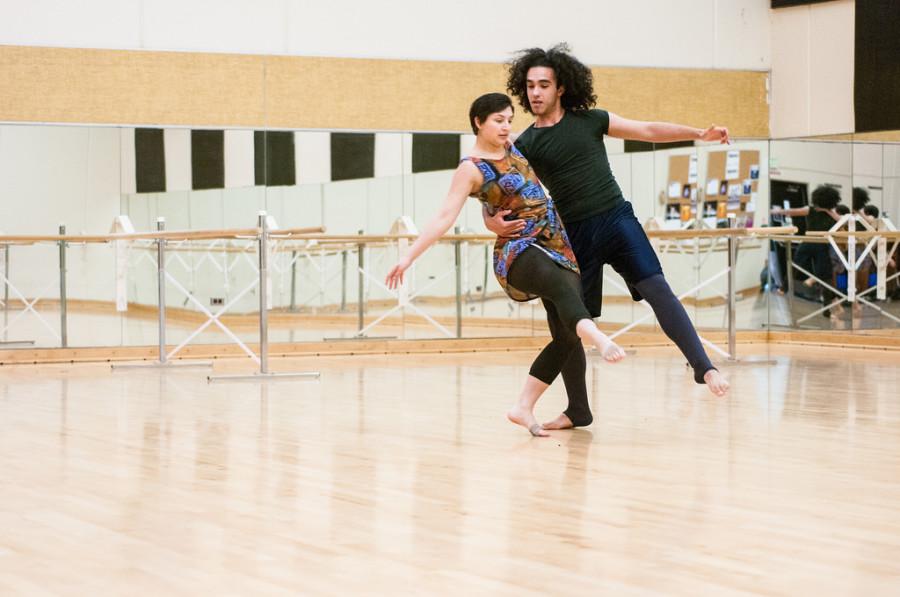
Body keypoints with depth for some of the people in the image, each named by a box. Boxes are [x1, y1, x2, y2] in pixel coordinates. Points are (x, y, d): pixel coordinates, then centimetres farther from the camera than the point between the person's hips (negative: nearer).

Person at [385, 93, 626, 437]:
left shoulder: (515, 148, 14)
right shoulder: (471, 169, -6)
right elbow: (445, 217, -12)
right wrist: (409, 256, -19)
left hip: (557, 246, 8)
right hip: (518, 251, -8)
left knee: (567, 334, -2)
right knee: (563, 285, -40)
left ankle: (523, 408, 5)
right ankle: (601, 341, -69)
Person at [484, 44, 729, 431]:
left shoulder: (590, 120, 5)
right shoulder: (525, 145, 3)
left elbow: (647, 131, 9)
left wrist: (699, 134, 0)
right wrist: (493, 222, -22)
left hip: (616, 219, -1)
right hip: (573, 235, 1)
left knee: (656, 288, -20)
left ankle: (703, 368, -21)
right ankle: (577, 410, 19)